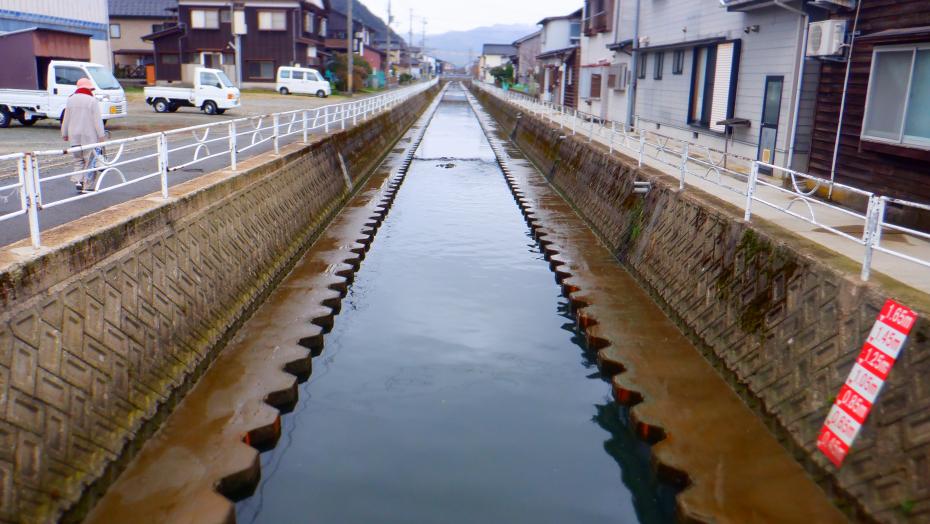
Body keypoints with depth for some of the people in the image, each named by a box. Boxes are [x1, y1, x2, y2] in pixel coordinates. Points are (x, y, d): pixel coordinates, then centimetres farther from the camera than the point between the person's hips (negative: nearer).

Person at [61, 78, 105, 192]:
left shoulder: (70, 100, 8)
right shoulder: (92, 101, -9)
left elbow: (66, 119, 13)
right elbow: (97, 120, -12)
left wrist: (64, 134, 22)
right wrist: (101, 135, -6)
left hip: (74, 136, 5)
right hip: (89, 136, -5)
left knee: (78, 160, 17)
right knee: (89, 161, 2)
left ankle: (78, 180, 0)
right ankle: (88, 186, 1)